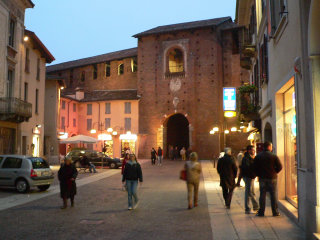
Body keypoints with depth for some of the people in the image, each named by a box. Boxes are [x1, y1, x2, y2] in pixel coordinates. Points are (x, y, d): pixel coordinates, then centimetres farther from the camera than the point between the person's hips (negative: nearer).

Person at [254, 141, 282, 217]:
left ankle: (261, 212, 9)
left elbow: (255, 167, 1)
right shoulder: (274, 156, -7)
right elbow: (280, 167, -7)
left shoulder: (258, 157, 0)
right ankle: (275, 212, 11)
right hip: (272, 178, -2)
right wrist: (274, 172, 8)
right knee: (273, 195, 6)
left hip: (262, 178, 2)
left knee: (262, 195, 7)